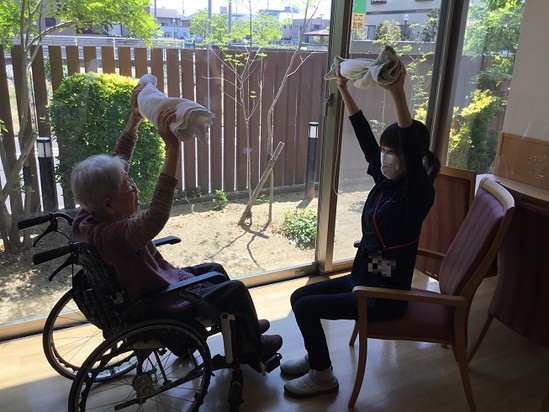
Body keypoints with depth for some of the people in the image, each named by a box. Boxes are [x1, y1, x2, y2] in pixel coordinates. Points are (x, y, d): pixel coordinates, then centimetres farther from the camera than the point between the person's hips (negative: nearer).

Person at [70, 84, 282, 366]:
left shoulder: (90, 216, -11)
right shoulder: (112, 236, -38)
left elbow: (116, 165, -1)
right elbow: (156, 216, -54)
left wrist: (135, 119, -5)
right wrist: (172, 148, -55)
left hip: (151, 286, 9)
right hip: (156, 311, -9)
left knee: (215, 270, 21)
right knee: (236, 290, 0)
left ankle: (242, 326, 42)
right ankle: (252, 349, 26)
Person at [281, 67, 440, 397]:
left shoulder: (418, 193, -20)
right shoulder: (385, 180, 1)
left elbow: (412, 148, -38)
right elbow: (364, 135, 2)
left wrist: (398, 94, -47)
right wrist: (344, 89, 1)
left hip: (386, 294, -8)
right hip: (362, 277, 8)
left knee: (306, 307, -11)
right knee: (299, 296, 8)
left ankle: (323, 377, 9)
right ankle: (315, 358, 27)